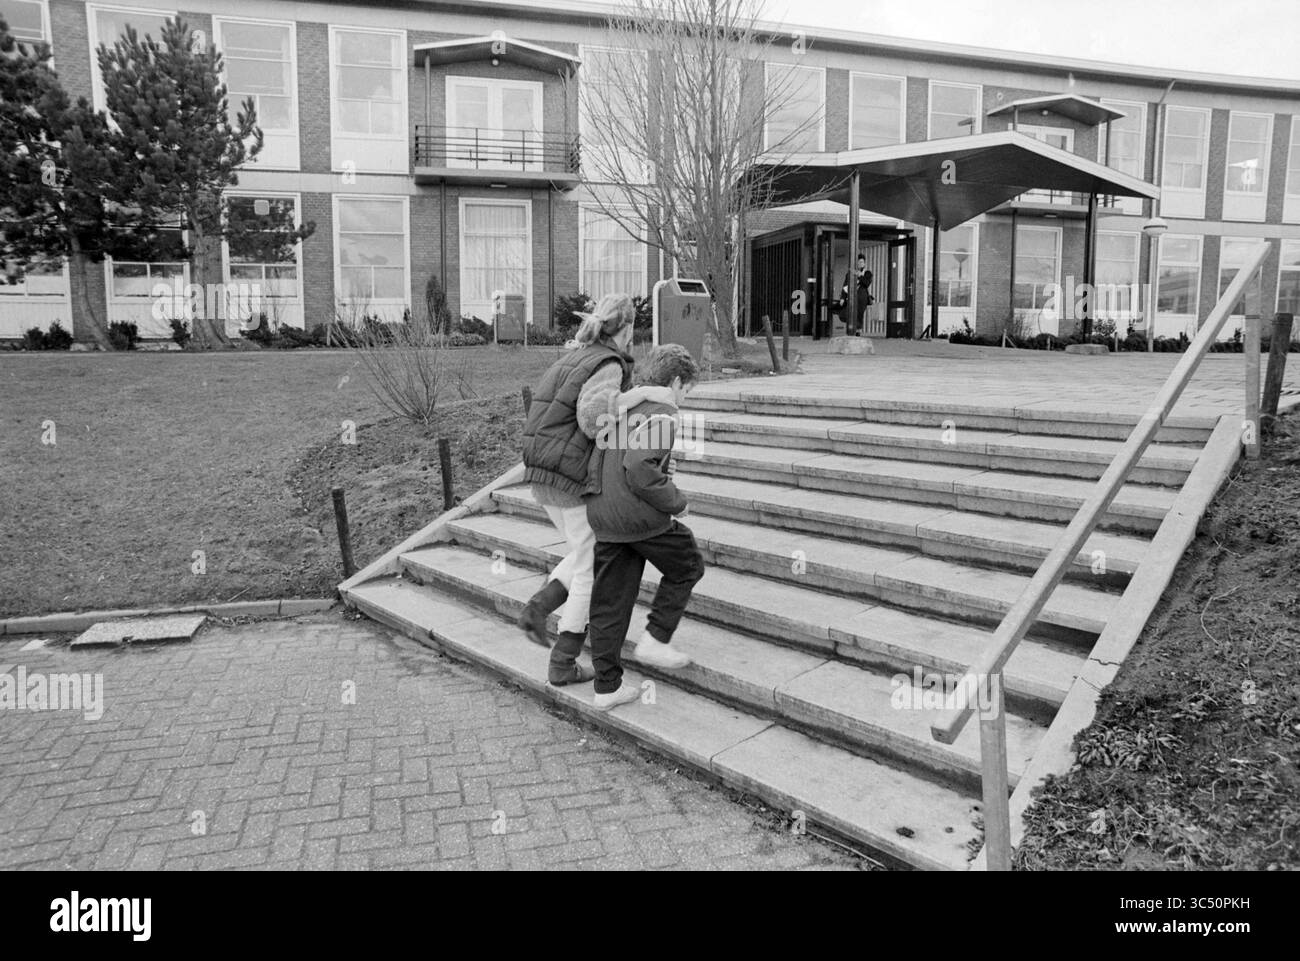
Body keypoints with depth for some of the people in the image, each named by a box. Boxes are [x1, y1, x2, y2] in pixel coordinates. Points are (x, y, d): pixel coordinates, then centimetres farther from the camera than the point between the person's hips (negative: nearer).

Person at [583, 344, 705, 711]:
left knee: (610, 601, 12)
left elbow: (600, 460, 16)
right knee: (687, 567, 18)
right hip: (640, 517, -8)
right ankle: (655, 639, 14)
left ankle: (607, 687, 19)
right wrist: (676, 502, -10)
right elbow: (640, 470, -24)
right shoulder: (662, 413, -11)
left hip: (602, 516, 8)